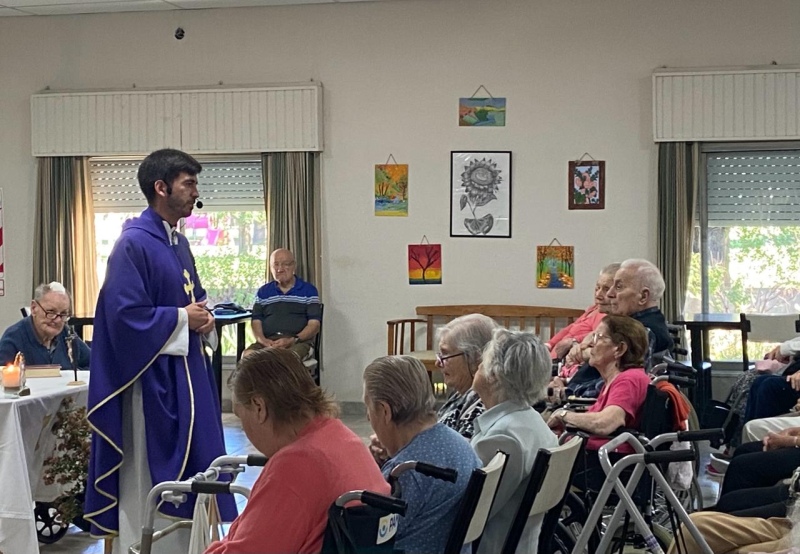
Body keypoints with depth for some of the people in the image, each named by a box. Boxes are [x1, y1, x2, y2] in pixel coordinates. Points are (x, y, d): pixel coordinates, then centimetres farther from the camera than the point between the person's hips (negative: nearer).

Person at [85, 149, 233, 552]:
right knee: (147, 479, -1)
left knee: (188, 469, 14)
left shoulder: (179, 242, 12)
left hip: (187, 371, 9)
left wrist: (204, 319, 0)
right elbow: (126, 315, -22)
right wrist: (183, 319, -14)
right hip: (152, 377, -9)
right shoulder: (133, 244, -16)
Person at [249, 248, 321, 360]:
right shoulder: (263, 292, 21)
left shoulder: (309, 290, 10)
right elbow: (256, 321, 15)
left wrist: (293, 340, -15)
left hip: (299, 341, -2)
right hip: (268, 341, 2)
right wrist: (262, 340, -9)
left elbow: (314, 324, 2)